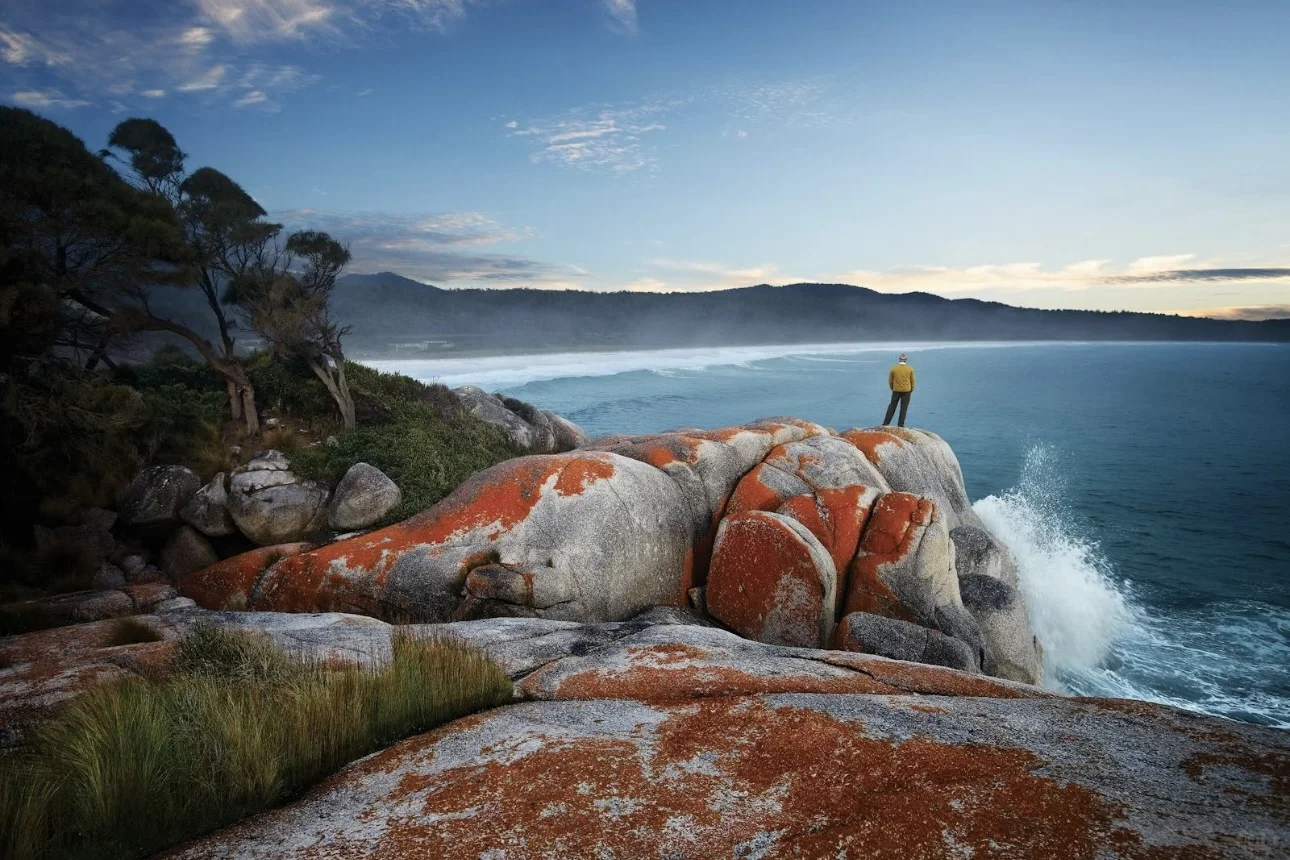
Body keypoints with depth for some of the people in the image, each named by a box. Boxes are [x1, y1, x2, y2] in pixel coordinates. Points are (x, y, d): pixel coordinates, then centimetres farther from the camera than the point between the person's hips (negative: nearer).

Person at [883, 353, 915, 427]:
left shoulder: (893, 368, -6)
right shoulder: (910, 369, -6)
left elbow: (890, 380, 2)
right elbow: (912, 381, 1)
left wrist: (892, 388, 19)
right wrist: (911, 389, 18)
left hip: (896, 390, 1)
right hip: (906, 391, -1)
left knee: (892, 406, 10)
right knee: (904, 408, 6)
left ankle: (885, 423, 9)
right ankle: (901, 424, 8)